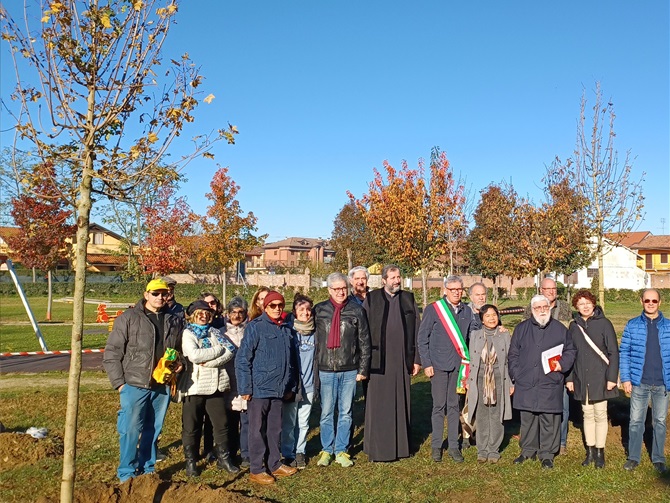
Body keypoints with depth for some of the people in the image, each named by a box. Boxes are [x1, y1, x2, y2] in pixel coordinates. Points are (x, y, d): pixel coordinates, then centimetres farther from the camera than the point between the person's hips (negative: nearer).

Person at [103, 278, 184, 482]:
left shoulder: (174, 321, 9)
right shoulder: (128, 318, -4)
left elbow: (181, 349, 23)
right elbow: (112, 353, -4)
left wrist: (180, 363, 2)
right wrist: (119, 382, -7)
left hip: (162, 386, 4)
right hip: (135, 385, -4)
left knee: (153, 430, 13)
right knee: (131, 429, -1)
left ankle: (147, 469, 27)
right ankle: (127, 473, 14)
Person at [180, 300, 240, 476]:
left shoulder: (214, 332, 11)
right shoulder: (187, 333, -1)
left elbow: (231, 350, -3)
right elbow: (194, 355, -18)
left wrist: (209, 362, -16)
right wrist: (219, 350, -9)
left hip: (216, 385, 4)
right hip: (194, 387, -3)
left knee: (221, 423, 8)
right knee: (191, 426, 7)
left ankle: (223, 458, 21)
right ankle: (191, 461, 21)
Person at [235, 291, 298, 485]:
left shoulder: (286, 329, 9)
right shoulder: (255, 327, -9)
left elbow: (291, 359, 15)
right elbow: (243, 358, -11)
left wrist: (290, 386, 14)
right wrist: (245, 388, -14)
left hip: (278, 389, 6)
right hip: (259, 388, -5)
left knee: (275, 429, 15)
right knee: (258, 429, 5)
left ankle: (274, 464, 28)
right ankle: (256, 469, 15)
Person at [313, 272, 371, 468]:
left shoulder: (356, 310, 2)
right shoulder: (319, 310, 2)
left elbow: (364, 342, 4)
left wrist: (363, 369, 0)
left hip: (349, 371, 0)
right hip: (326, 370, 0)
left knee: (345, 413, 8)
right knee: (327, 413, 7)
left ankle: (341, 451, 20)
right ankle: (327, 450, 21)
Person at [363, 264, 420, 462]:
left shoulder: (408, 299, 7)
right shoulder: (372, 299, -1)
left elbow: (416, 331, 8)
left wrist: (417, 359, 4)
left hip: (401, 360, 2)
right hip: (378, 360, -2)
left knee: (400, 403, 9)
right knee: (378, 405, 2)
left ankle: (399, 445, 21)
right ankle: (377, 447, 13)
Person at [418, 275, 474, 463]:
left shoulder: (467, 311, 8)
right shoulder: (433, 309, -3)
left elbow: (470, 338, 13)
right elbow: (422, 338, -2)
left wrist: (468, 362, 5)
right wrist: (426, 364, -7)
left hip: (459, 365, 3)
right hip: (439, 364, -3)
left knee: (454, 406, 9)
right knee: (439, 406, 3)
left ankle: (453, 446, 17)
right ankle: (436, 446, 15)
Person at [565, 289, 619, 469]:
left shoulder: (604, 324, -6)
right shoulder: (574, 326, 5)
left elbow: (613, 352, -6)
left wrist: (611, 377, -10)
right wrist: (569, 378, 5)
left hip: (600, 378, -3)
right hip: (581, 379, 3)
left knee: (600, 414, 5)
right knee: (587, 414, 11)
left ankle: (600, 452, 16)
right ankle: (590, 451, 21)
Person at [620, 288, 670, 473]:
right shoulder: (632, 326, -1)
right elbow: (624, 353, 0)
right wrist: (625, 378, -7)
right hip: (639, 383, -1)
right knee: (636, 421, 6)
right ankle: (633, 457, 17)